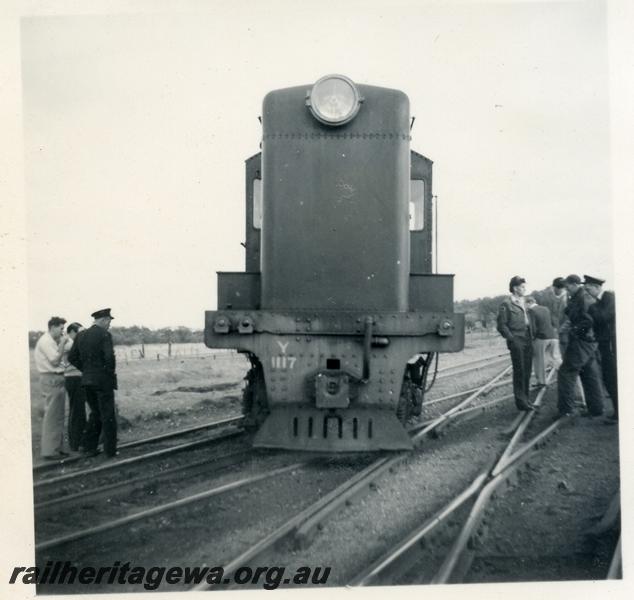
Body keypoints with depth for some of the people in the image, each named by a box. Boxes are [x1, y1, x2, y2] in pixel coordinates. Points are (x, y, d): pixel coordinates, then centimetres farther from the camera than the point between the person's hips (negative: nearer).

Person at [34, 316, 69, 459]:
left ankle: (57, 448, 19)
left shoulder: (52, 341, 18)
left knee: (58, 416, 13)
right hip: (51, 379, -10)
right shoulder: (46, 341, -12)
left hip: (57, 379, 10)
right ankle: (49, 450, -5)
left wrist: (61, 344, 10)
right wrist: (62, 344, -12)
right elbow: (55, 361, -17)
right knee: (51, 415, -8)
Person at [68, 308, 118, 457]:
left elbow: (72, 357, 8)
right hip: (103, 380, -6)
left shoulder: (81, 335, 8)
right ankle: (110, 449, 7)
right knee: (108, 415, 3)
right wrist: (111, 371, -6)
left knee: (95, 413, 19)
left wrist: (85, 370, 13)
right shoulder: (104, 334, -13)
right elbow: (109, 356, -23)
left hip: (87, 380, 6)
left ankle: (89, 447, 17)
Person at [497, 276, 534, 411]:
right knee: (519, 372, -3)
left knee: (526, 373, 10)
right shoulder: (506, 304, -7)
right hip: (516, 343, -7)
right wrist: (512, 339, -13)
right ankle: (520, 401, 4)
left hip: (527, 342, 7)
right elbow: (501, 325, -9)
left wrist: (531, 336, 12)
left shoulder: (522, 303, 16)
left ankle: (525, 399, 20)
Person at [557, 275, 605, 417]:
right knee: (590, 375, 13)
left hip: (580, 342, -10)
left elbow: (588, 320, -26)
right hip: (590, 342, 10)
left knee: (566, 373, -2)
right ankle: (596, 408, 17)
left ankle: (566, 408, 1)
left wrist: (576, 331, -15)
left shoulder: (582, 298, -17)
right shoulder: (589, 297, 14)